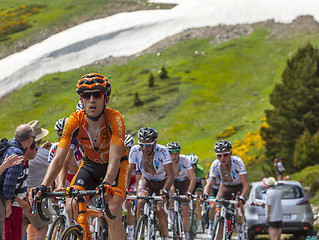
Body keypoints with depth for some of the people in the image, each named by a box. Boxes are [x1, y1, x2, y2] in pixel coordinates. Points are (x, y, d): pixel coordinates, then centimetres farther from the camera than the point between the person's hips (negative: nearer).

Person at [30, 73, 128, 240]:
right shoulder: (74, 121, -23)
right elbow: (58, 159, -26)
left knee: (112, 211, -24)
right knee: (71, 207, -19)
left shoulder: (115, 118, -30)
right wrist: (43, 187, -41)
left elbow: (114, 158, -39)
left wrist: (106, 184, -58)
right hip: (90, 164, 3)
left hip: (116, 166, -3)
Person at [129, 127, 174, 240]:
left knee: (160, 210, -18)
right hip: (146, 180, 2)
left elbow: (170, 174, -37)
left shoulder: (162, 151, -32)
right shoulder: (135, 150, -26)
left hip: (162, 182, -2)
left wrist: (165, 190, -52)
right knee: (140, 202, -26)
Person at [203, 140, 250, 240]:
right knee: (218, 212, -17)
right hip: (225, 187, 3)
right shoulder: (215, 165, -24)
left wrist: (242, 197, -56)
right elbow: (209, 184, -24)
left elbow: (246, 184, -38)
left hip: (239, 186, -3)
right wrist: (205, 194, -46)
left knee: (238, 206, -30)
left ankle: (240, 227, -3)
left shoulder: (238, 162, -33)